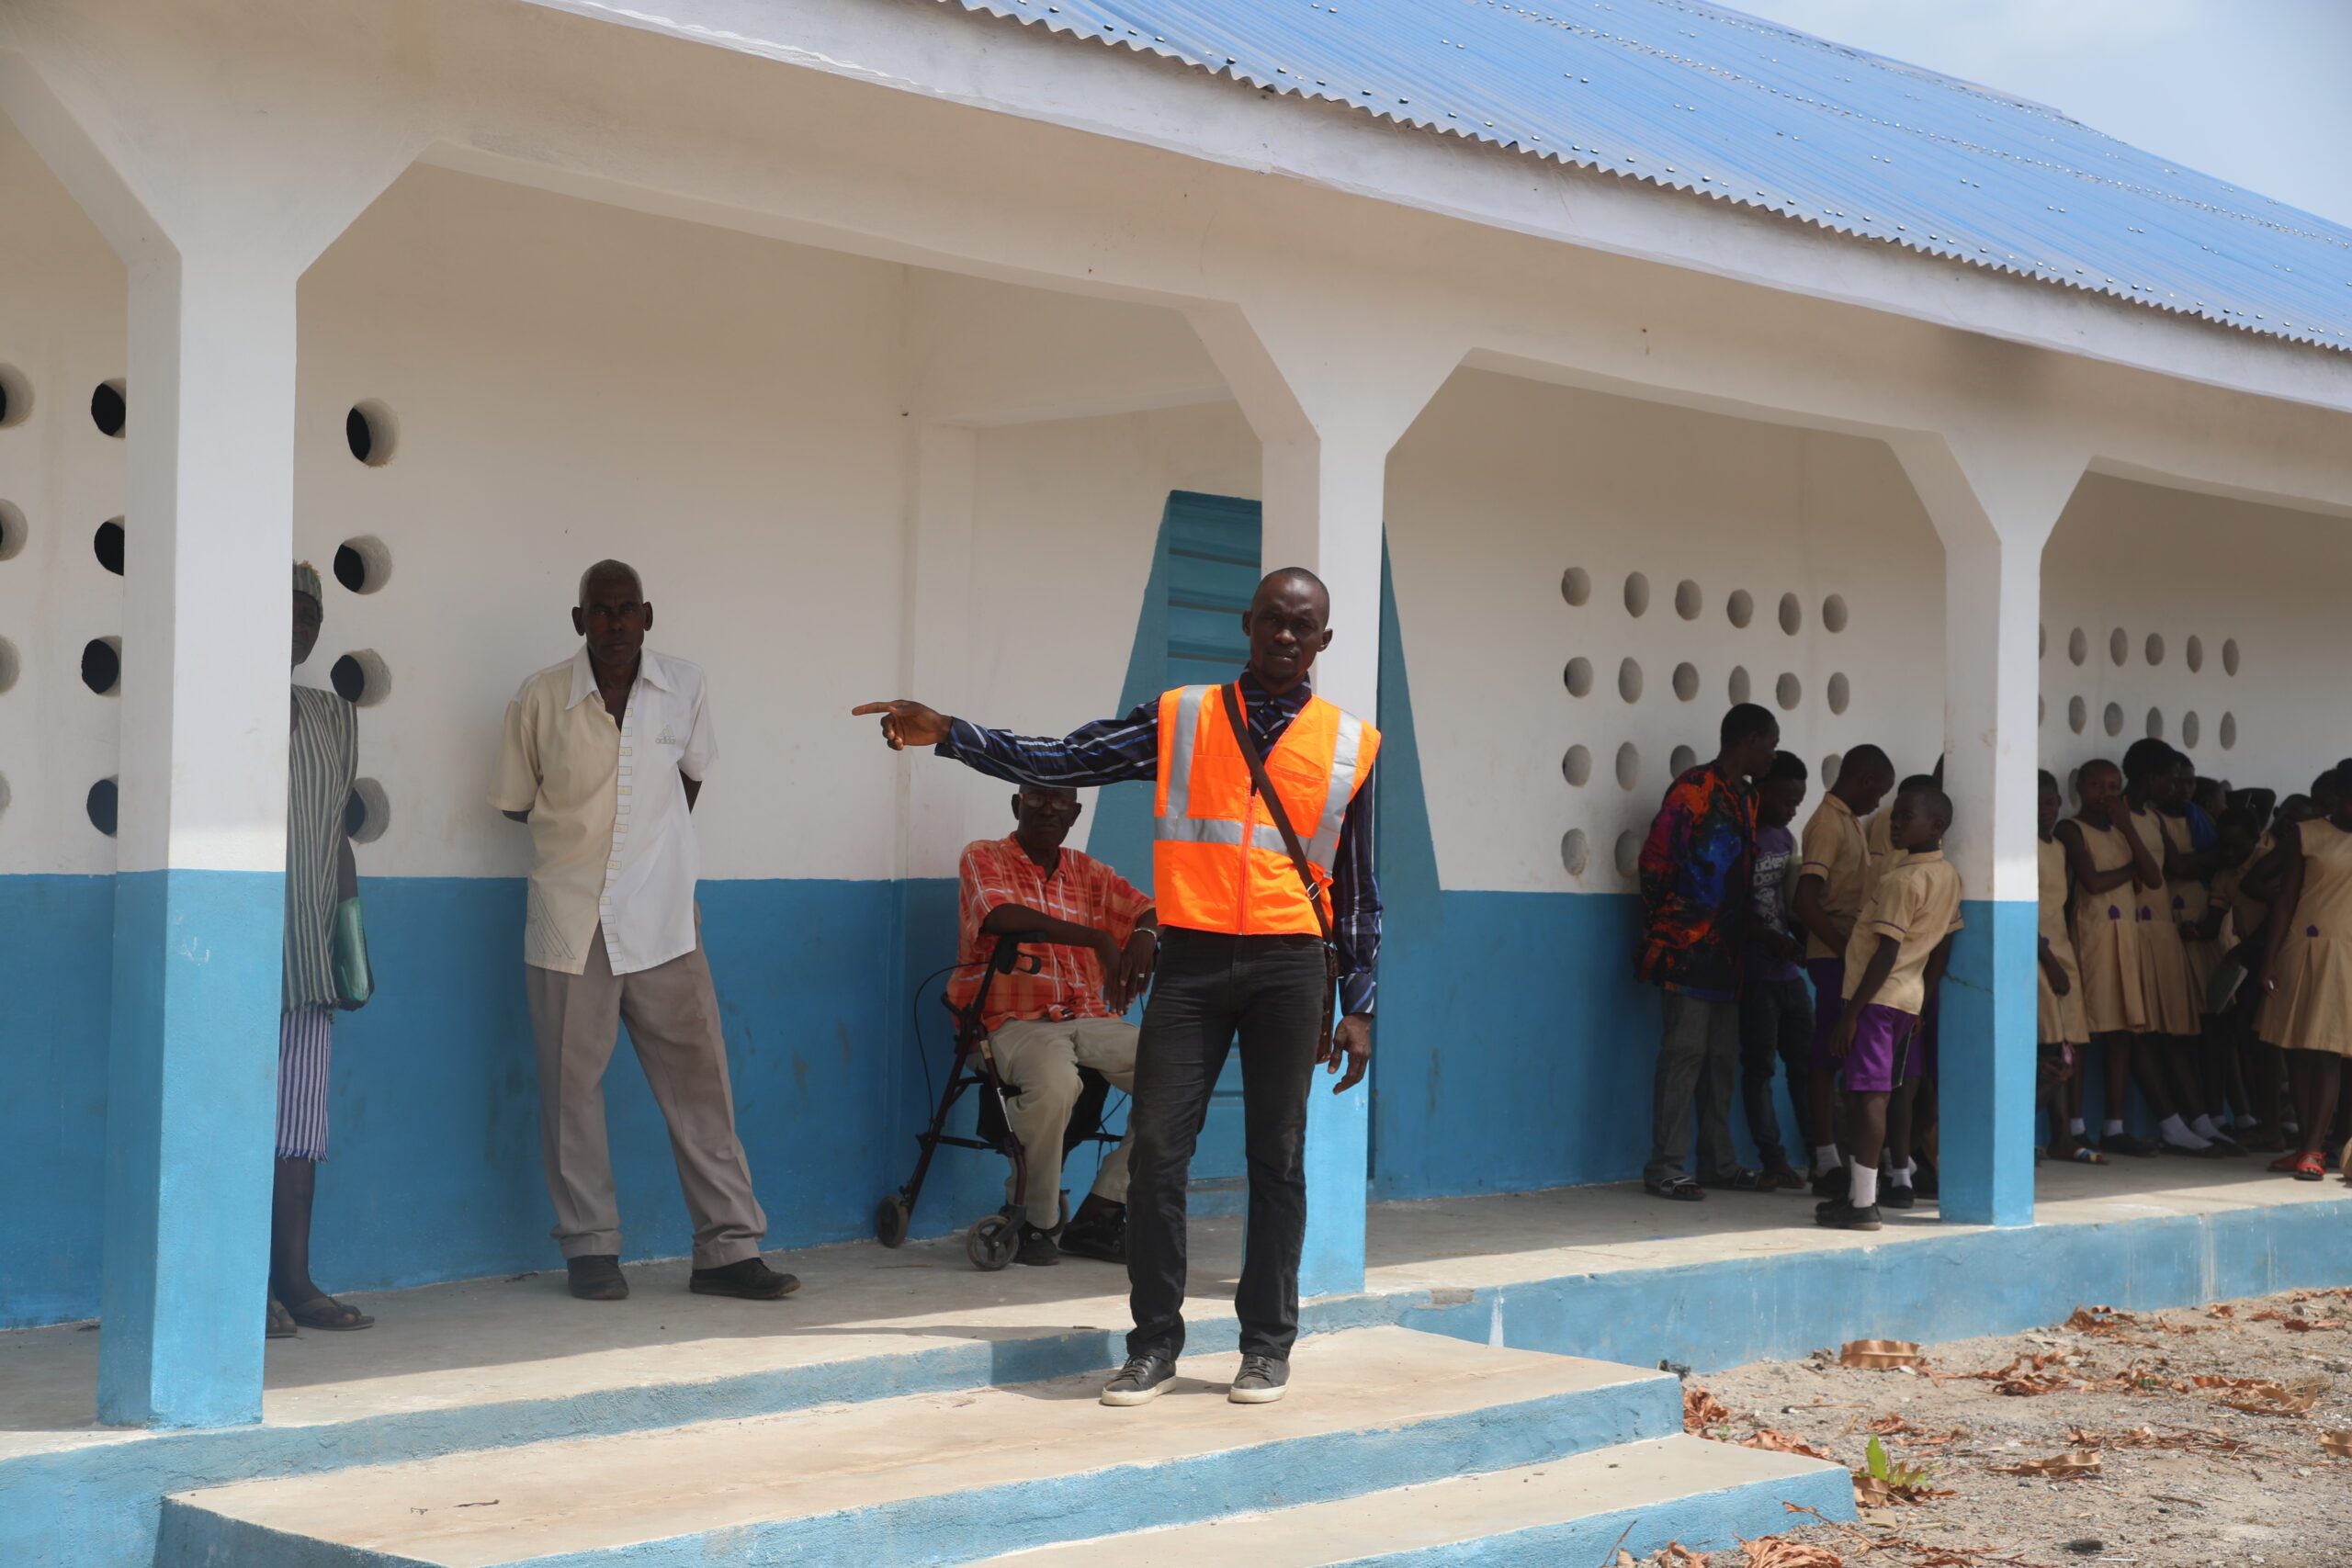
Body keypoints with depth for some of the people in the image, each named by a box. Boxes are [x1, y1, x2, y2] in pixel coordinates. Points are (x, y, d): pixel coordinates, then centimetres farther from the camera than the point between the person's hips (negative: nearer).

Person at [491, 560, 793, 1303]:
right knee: (573, 1084, 2)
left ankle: (728, 1247, 5)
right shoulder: (540, 699, -4)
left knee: (700, 1079, 0)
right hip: (570, 921, -1)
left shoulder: (684, 689, 2)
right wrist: (584, 829, 5)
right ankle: (591, 1249, 12)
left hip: (662, 921, 2)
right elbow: (516, 802, 8)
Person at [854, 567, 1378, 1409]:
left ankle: (1267, 1344, 15)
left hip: (1287, 964, 0)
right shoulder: (1178, 718, 8)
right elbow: (1056, 761, 3)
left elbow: (1357, 887, 11)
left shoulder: (1349, 743, 7)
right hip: (1191, 959, 1)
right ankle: (1155, 1341, 9)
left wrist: (1357, 1006, 8)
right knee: (1155, 1149, -2)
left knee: (1277, 1158, 4)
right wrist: (945, 732, -8)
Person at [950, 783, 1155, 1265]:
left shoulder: (1087, 871, 20)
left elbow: (1150, 911, 12)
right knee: (1055, 1084, -38)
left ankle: (1099, 1215, -10)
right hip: (1017, 1021, -6)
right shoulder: (983, 858, 5)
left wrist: (1145, 935, -15)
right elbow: (1002, 917, -15)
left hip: (1091, 1019, 6)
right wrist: (1097, 939, -21)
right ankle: (1036, 1221, -14)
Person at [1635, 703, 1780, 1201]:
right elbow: (1655, 861, -12)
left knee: (1723, 1057, 11)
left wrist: (1742, 934, 15)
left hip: (1726, 950, 8)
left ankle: (1719, 1162, 18)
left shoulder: (1745, 797, 16)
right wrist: (1657, 935, -9)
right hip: (1687, 949, -8)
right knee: (1686, 1052, -9)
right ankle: (1664, 1168, -6)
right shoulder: (1693, 790, -11)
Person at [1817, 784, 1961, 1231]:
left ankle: (1862, 1204, -9)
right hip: (1909, 998, 9)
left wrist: (1850, 1013, -17)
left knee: (1869, 1095, -8)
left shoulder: (1901, 880, -16)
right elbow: (1942, 949, 15)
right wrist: (1921, 1004, 21)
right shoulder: (1948, 877, 10)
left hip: (1878, 997, -9)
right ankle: (1860, 1192, 20)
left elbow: (1888, 952, -19)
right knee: (1876, 1095, 14)